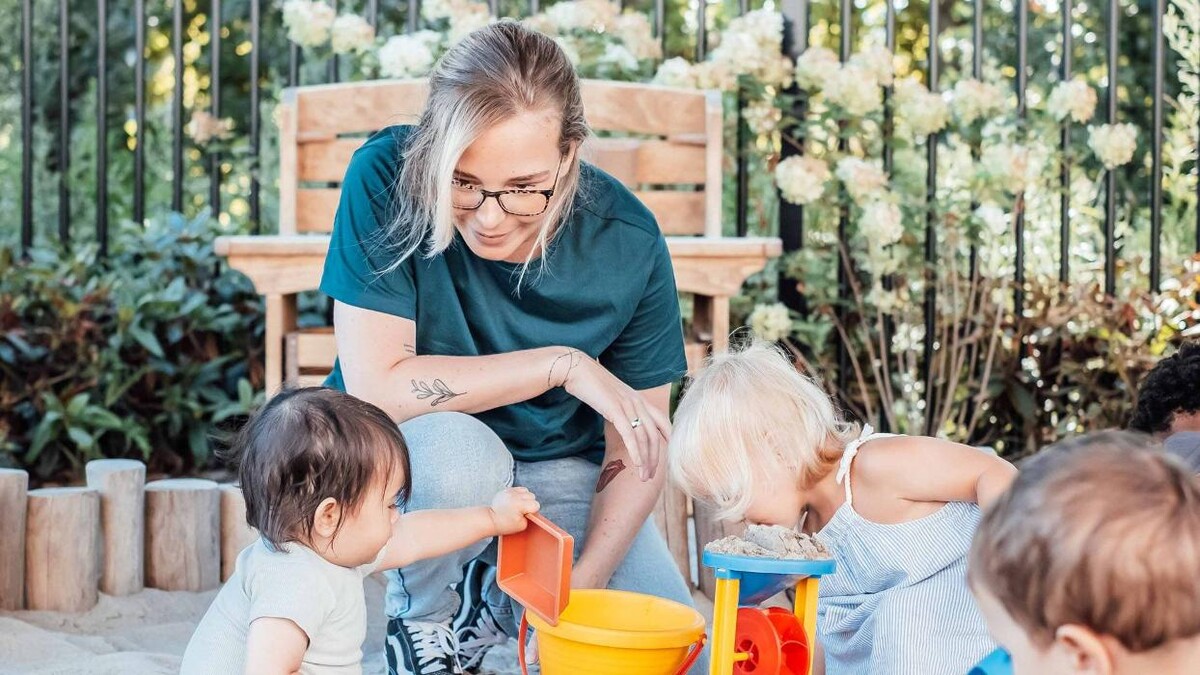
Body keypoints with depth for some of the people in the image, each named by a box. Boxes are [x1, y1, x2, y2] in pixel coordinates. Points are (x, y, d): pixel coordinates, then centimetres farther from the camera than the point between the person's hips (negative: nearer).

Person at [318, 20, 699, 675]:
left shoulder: (628, 241, -19)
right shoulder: (385, 178, -26)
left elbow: (638, 450, -10)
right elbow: (376, 387, -30)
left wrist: (581, 588, -22)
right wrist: (561, 365, -29)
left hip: (558, 467, 2)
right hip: (401, 451, -2)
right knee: (457, 450, -37)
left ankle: (495, 594, 18)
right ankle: (421, 617, -4)